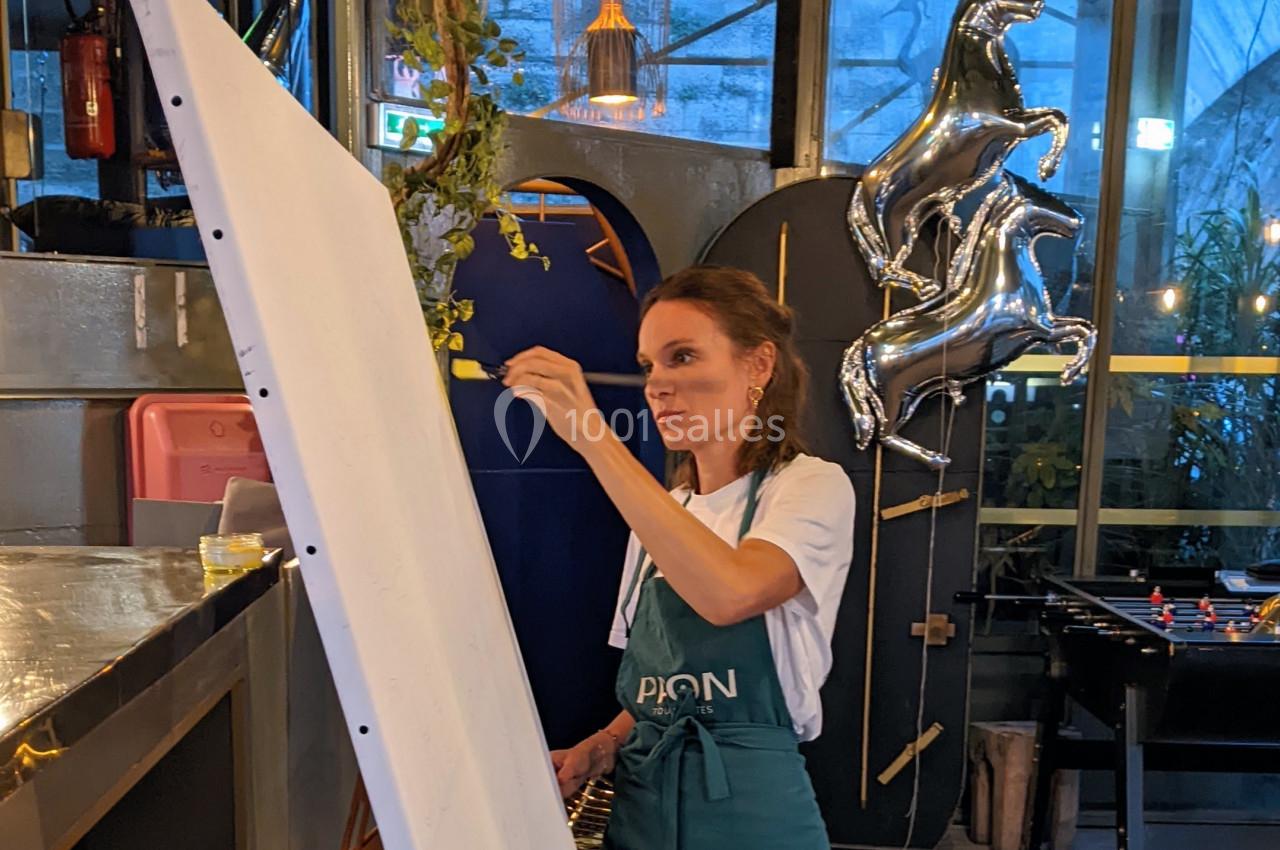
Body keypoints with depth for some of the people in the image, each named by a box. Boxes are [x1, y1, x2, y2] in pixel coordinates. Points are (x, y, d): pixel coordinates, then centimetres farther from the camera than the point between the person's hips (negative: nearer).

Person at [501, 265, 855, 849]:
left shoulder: (813, 486, -11)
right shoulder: (660, 516, 8)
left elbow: (731, 593, -32)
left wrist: (592, 436, -32)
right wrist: (599, 749, -4)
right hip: (640, 801, 6)